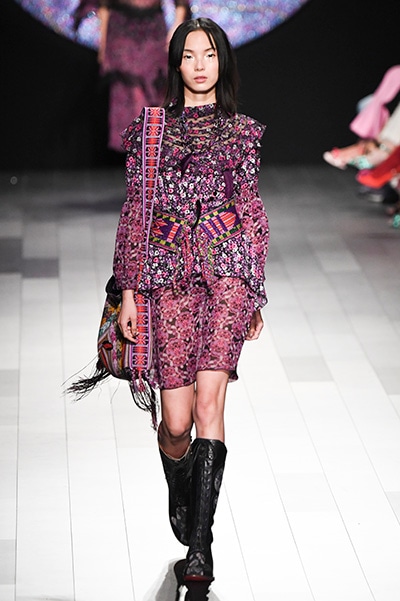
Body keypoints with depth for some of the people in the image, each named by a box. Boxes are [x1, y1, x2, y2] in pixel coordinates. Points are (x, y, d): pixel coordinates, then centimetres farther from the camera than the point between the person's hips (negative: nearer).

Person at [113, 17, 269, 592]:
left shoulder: (243, 131, 11)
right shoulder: (150, 128, 10)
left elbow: (252, 212, 13)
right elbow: (134, 212, 10)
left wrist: (256, 295, 11)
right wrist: (129, 292, 5)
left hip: (227, 269, 0)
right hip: (169, 273, 0)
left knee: (209, 399, -16)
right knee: (177, 420, -2)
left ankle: (199, 542, -13)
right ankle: (179, 495, 32)